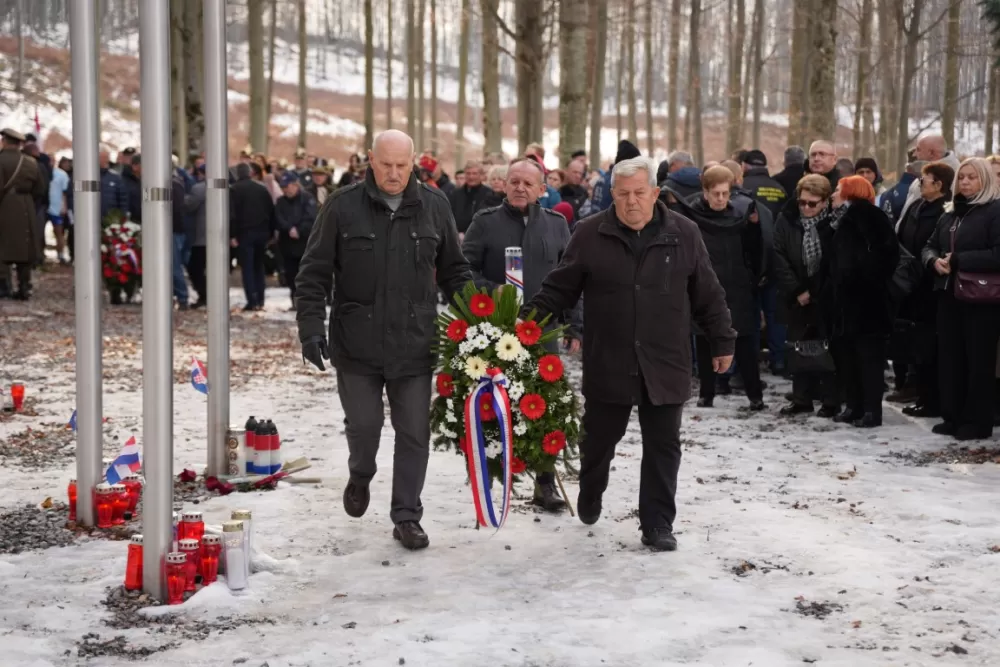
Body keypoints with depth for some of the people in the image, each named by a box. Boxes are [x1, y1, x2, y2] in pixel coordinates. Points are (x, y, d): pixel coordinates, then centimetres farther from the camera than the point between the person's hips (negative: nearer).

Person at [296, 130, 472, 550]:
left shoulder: (434, 207, 3)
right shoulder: (343, 207, -3)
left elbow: (454, 271, 11)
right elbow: (314, 273, -1)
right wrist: (311, 328, -9)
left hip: (414, 345, 1)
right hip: (356, 344, -1)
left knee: (414, 433, 4)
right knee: (363, 425, 8)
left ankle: (406, 517, 17)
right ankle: (360, 476, 41)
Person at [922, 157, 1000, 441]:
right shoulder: (950, 214, 16)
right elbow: (930, 247, 18)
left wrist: (957, 260, -19)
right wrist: (935, 261, -5)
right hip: (948, 296, 7)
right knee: (949, 357, 9)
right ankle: (952, 416, 18)